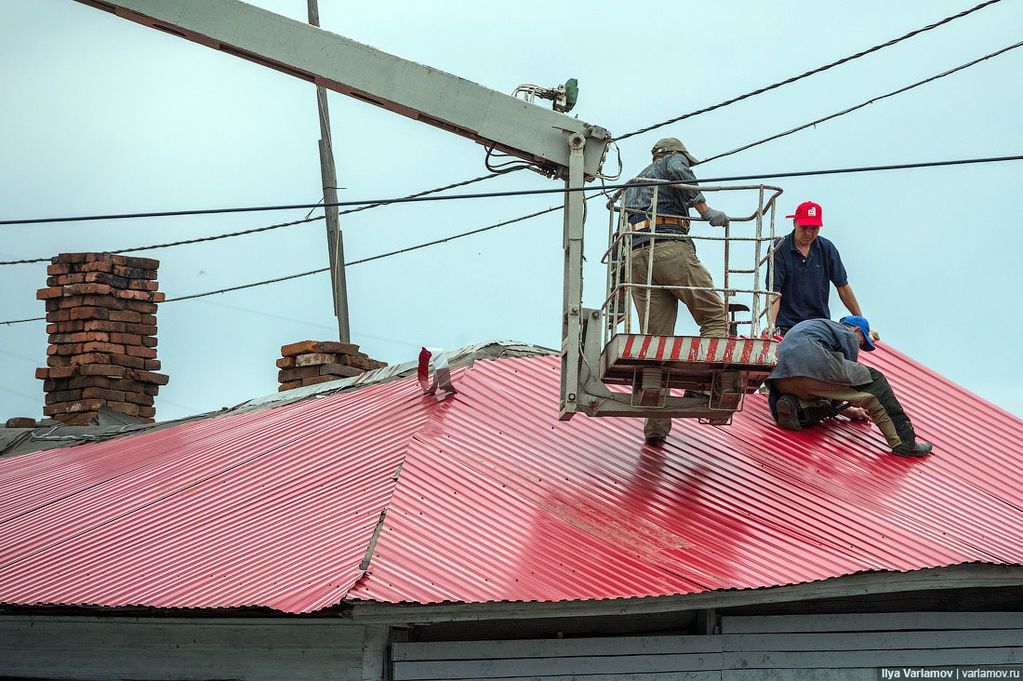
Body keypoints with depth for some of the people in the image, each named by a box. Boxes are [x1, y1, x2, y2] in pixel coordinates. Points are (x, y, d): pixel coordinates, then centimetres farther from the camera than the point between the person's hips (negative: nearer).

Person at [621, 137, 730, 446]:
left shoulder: (634, 183, 37)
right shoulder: (673, 160, 17)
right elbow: (679, 173, -8)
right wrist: (705, 210, -7)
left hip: (636, 257, 6)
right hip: (670, 248, -6)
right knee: (714, 317, 0)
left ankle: (656, 424, -4)